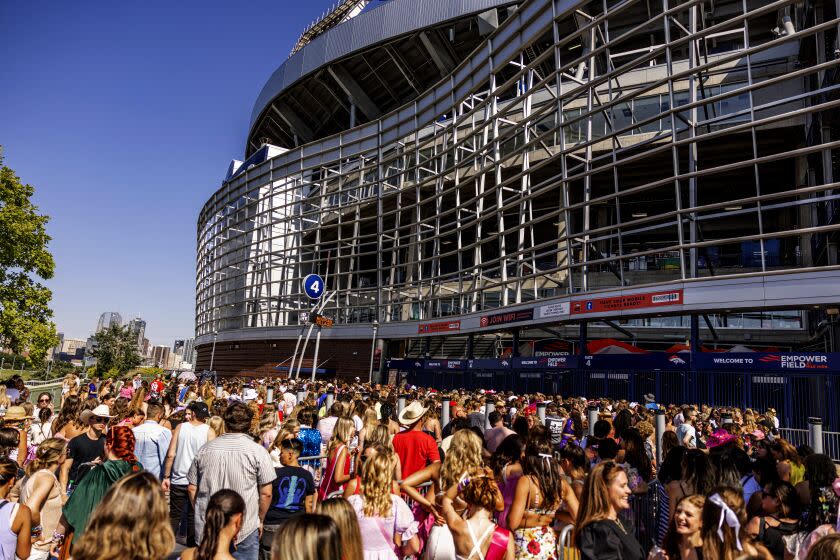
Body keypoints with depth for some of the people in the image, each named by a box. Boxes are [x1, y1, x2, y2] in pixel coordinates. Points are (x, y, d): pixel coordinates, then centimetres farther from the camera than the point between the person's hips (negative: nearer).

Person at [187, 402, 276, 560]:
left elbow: (192, 489, 6)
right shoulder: (258, 451, -11)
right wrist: (260, 520, 6)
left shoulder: (205, 449, 0)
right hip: (244, 529, -3)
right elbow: (266, 493, -9)